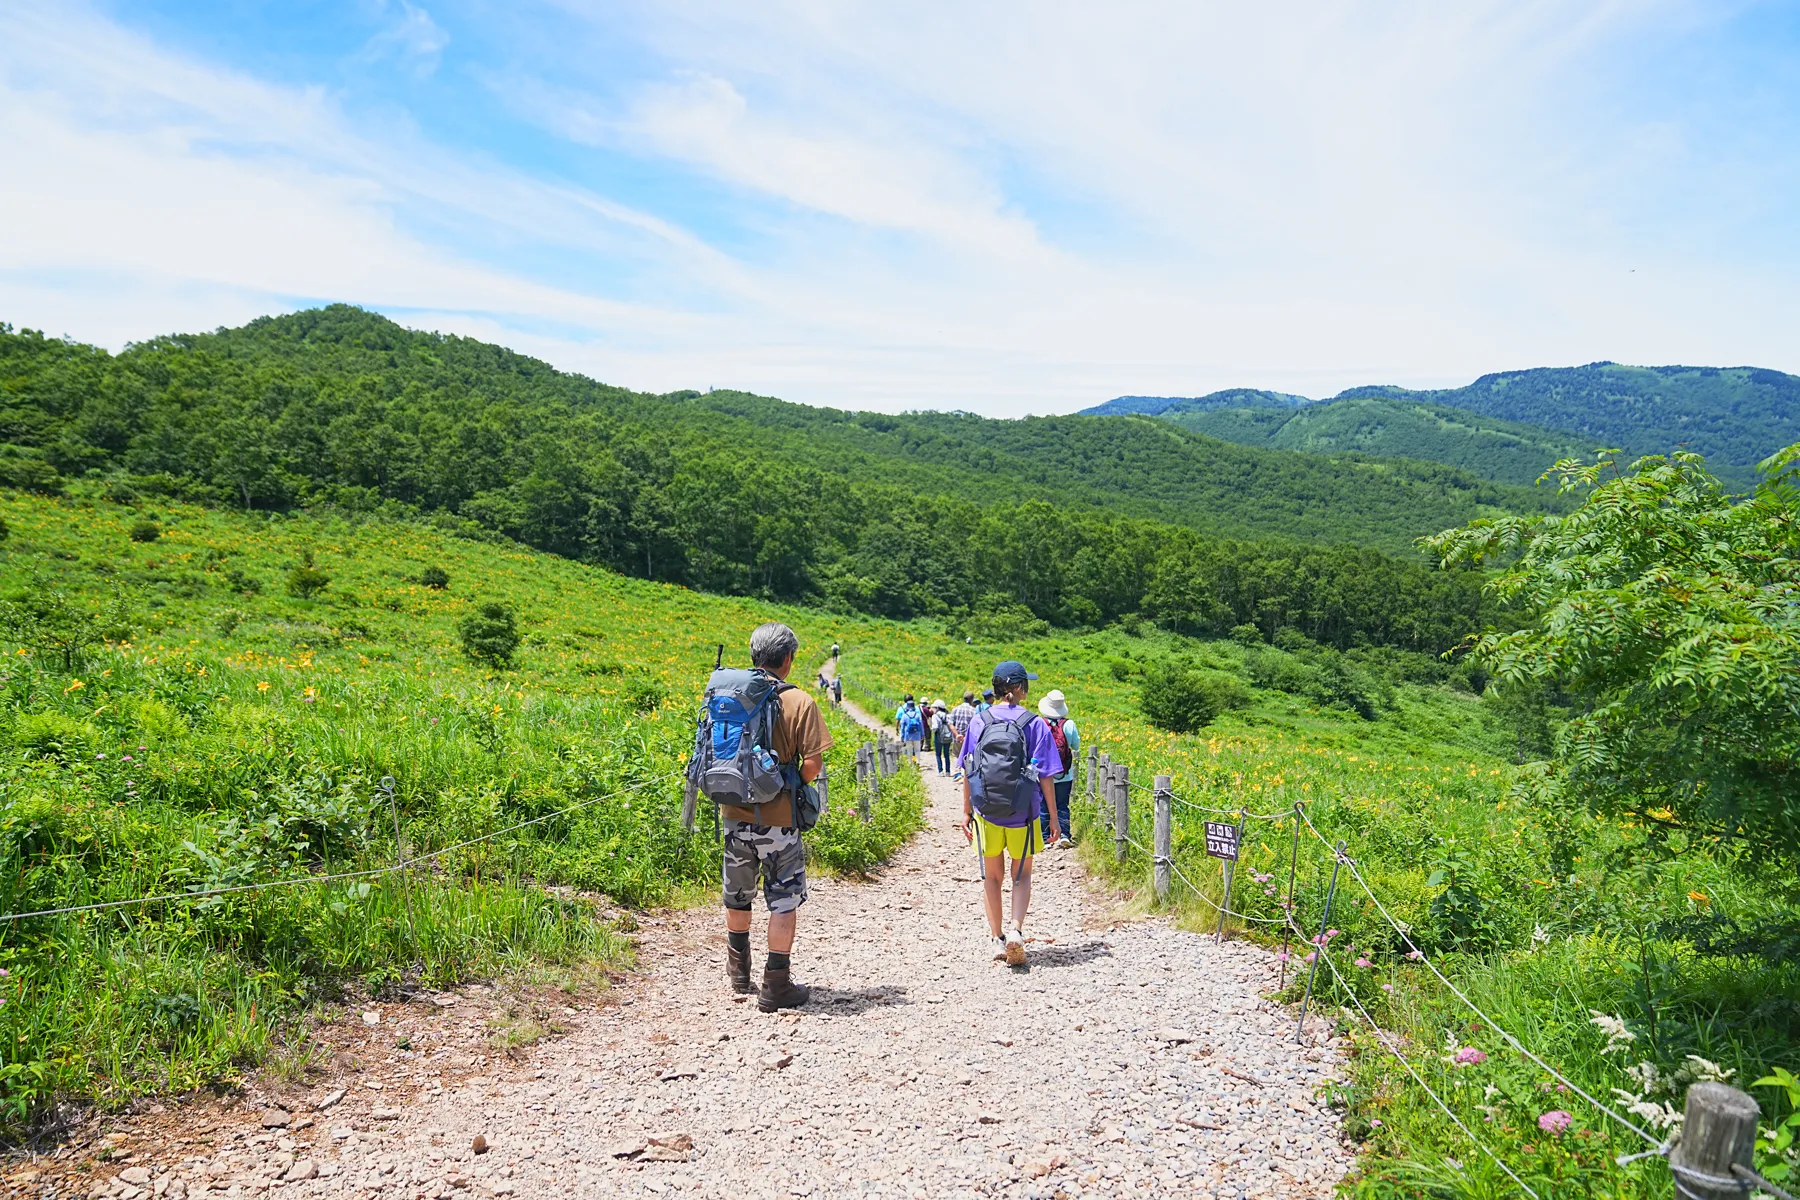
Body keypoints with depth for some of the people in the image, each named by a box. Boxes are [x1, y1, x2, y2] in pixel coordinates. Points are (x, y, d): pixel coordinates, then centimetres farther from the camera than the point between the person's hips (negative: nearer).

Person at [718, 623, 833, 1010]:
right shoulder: (798, 701, -12)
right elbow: (813, 764, -14)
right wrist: (794, 786, 5)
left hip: (733, 812, 5)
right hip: (776, 817, -4)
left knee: (737, 894, 21)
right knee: (784, 898, 8)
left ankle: (739, 971, 39)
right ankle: (776, 985, 10)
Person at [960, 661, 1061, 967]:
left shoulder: (979, 721, 0)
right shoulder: (1035, 724, -7)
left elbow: (967, 772, 1)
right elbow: (1046, 776, -7)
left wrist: (966, 812, 9)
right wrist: (1054, 818, 1)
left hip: (986, 812, 2)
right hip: (1022, 814, -1)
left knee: (992, 876, 17)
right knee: (1022, 875, 14)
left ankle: (997, 939, 20)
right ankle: (1015, 930, -6)